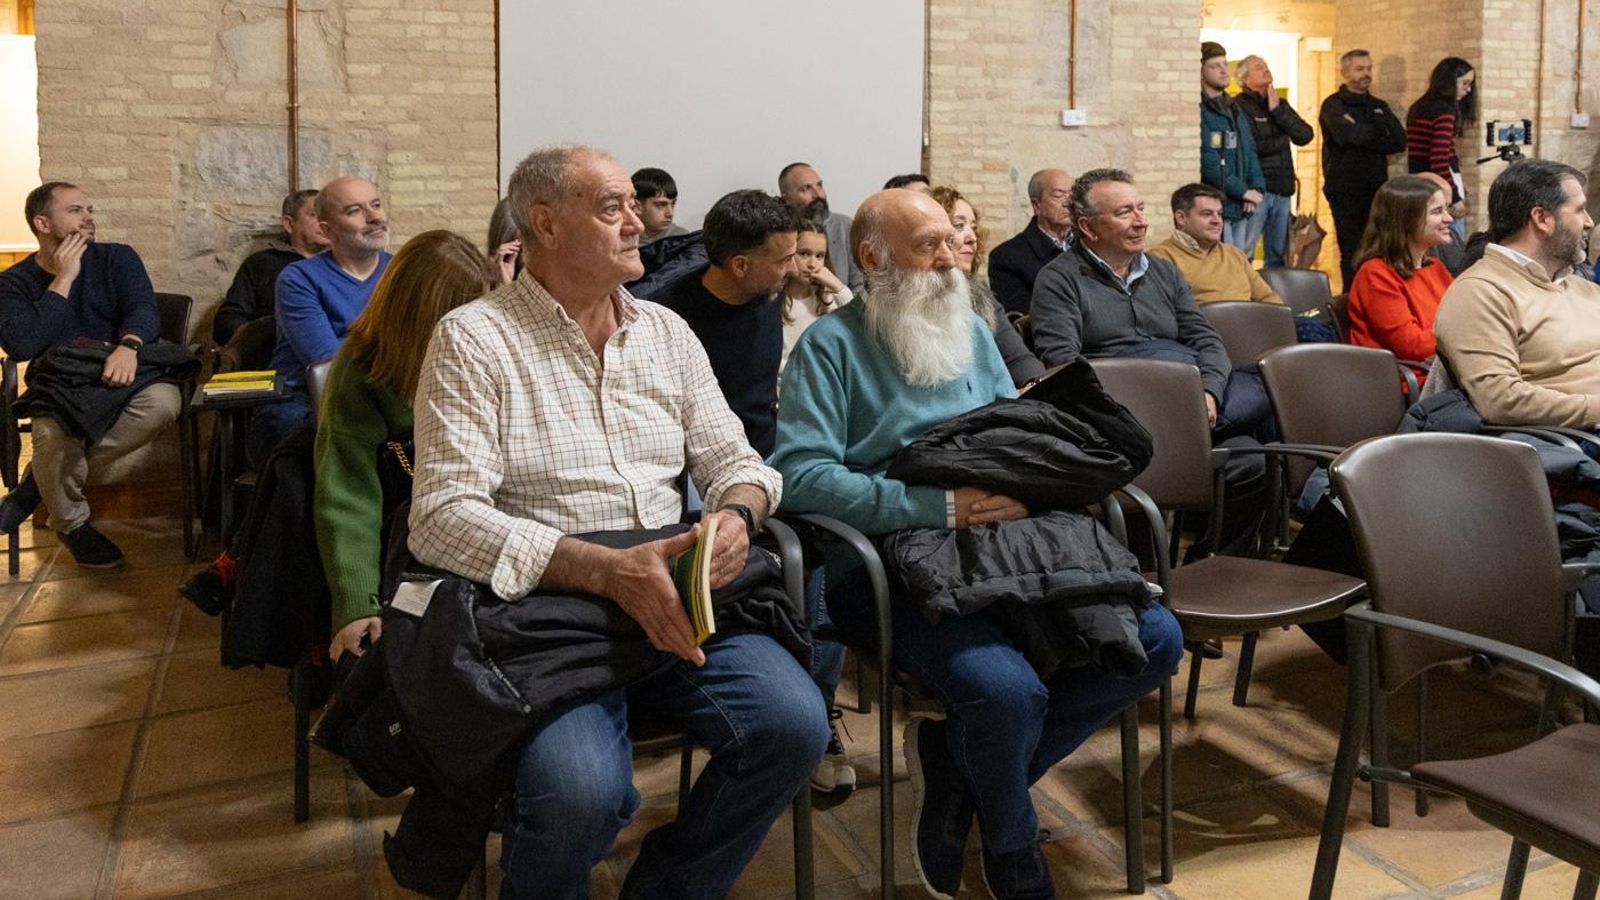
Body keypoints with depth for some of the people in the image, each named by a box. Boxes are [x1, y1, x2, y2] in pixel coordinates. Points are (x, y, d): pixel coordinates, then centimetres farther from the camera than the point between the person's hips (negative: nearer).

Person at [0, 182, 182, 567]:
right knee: (53, 432, -37)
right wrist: (63, 279, -11)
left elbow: (143, 308, -8)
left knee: (163, 401, -34)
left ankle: (37, 485, -18)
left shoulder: (117, 258, 10)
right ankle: (72, 525, -5)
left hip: (117, 376, 2)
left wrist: (129, 345, -32)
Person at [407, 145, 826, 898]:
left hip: (676, 597, 5)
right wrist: (607, 570, -24)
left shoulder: (667, 332, 13)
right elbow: (443, 517, -13)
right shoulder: (473, 338, -4)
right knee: (580, 791, -31)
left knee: (793, 722, -20)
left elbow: (733, 460, 15)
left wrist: (735, 515, -11)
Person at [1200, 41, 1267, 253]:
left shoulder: (1236, 111, 19)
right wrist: (1242, 190, -14)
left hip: (1241, 208, 8)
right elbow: (1208, 160, -17)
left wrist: (1256, 187, 1)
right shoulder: (1199, 111, -9)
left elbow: (1250, 152, 19)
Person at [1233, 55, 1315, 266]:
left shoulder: (1280, 104, 17)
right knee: (1243, 255, -10)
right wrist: (1283, 139, -1)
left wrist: (1277, 110, -5)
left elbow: (1305, 135, 4)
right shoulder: (1239, 106, -6)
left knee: (1277, 255, 12)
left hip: (1282, 189, 7)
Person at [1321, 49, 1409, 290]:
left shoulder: (1378, 106, 17)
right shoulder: (1334, 105, 1)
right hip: (1345, 190, -5)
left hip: (1375, 188, 5)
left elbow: (1400, 142, 2)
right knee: (1351, 252, -4)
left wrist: (1362, 135, -10)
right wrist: (1377, 129, -3)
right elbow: (1346, 135, -20)